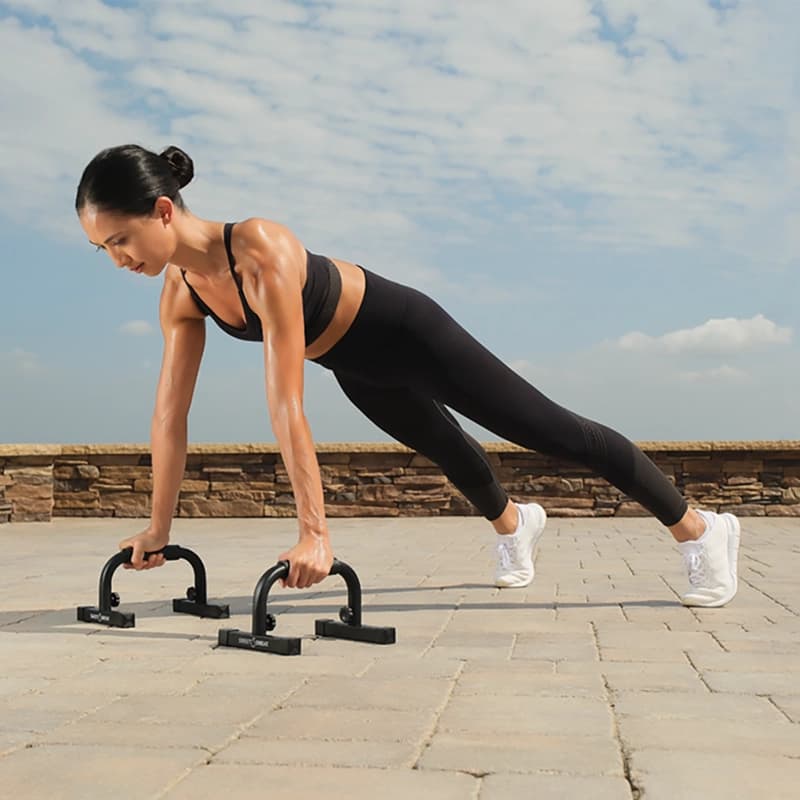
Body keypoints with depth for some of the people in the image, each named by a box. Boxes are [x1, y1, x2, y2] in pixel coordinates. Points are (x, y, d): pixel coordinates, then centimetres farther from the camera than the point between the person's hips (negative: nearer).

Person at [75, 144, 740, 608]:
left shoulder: (261, 251, -37)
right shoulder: (181, 292, -13)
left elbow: (286, 405, -40)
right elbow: (171, 415, -8)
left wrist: (314, 533, -38)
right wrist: (159, 528, -4)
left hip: (406, 332, -7)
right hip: (357, 368, 8)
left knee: (553, 432, 2)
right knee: (444, 448, 31)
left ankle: (700, 529, 18)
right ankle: (513, 522, 62)